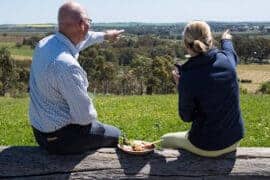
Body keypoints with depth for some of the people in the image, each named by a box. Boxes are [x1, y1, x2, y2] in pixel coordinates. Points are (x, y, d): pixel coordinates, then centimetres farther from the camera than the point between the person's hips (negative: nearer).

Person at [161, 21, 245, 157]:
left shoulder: (187, 78, -26)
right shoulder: (227, 59, -13)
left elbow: (186, 117, -11)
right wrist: (226, 41, 37)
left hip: (207, 147, -5)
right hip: (234, 140, 5)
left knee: (165, 140, 23)